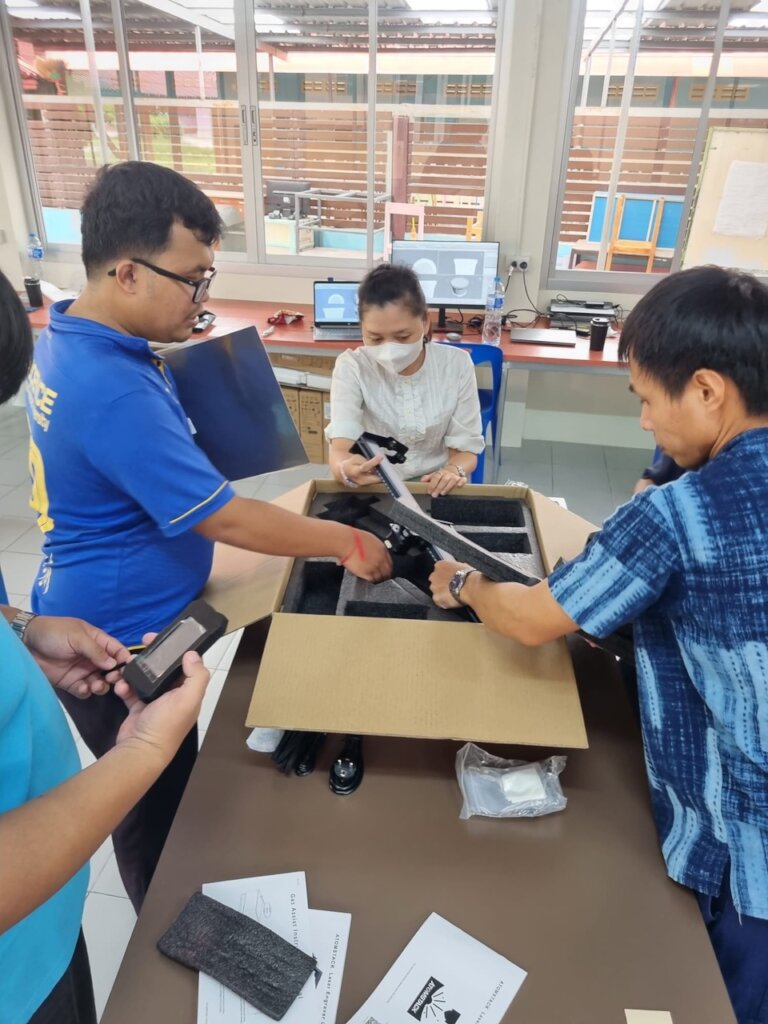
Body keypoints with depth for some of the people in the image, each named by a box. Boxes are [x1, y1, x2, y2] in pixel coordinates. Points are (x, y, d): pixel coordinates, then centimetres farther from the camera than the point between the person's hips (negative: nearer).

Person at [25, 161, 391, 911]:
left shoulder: (68, 339, 0)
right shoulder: (112, 389, -33)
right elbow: (225, 518, -29)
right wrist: (345, 542, -19)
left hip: (109, 626, 10)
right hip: (117, 647, -10)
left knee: (170, 788, 29)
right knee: (155, 812, 15)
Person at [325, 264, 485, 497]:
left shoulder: (457, 365, -6)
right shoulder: (352, 367, -10)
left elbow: (465, 447, -4)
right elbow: (339, 449, -21)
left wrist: (454, 471, -26)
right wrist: (347, 470, -44)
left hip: (437, 490, 1)